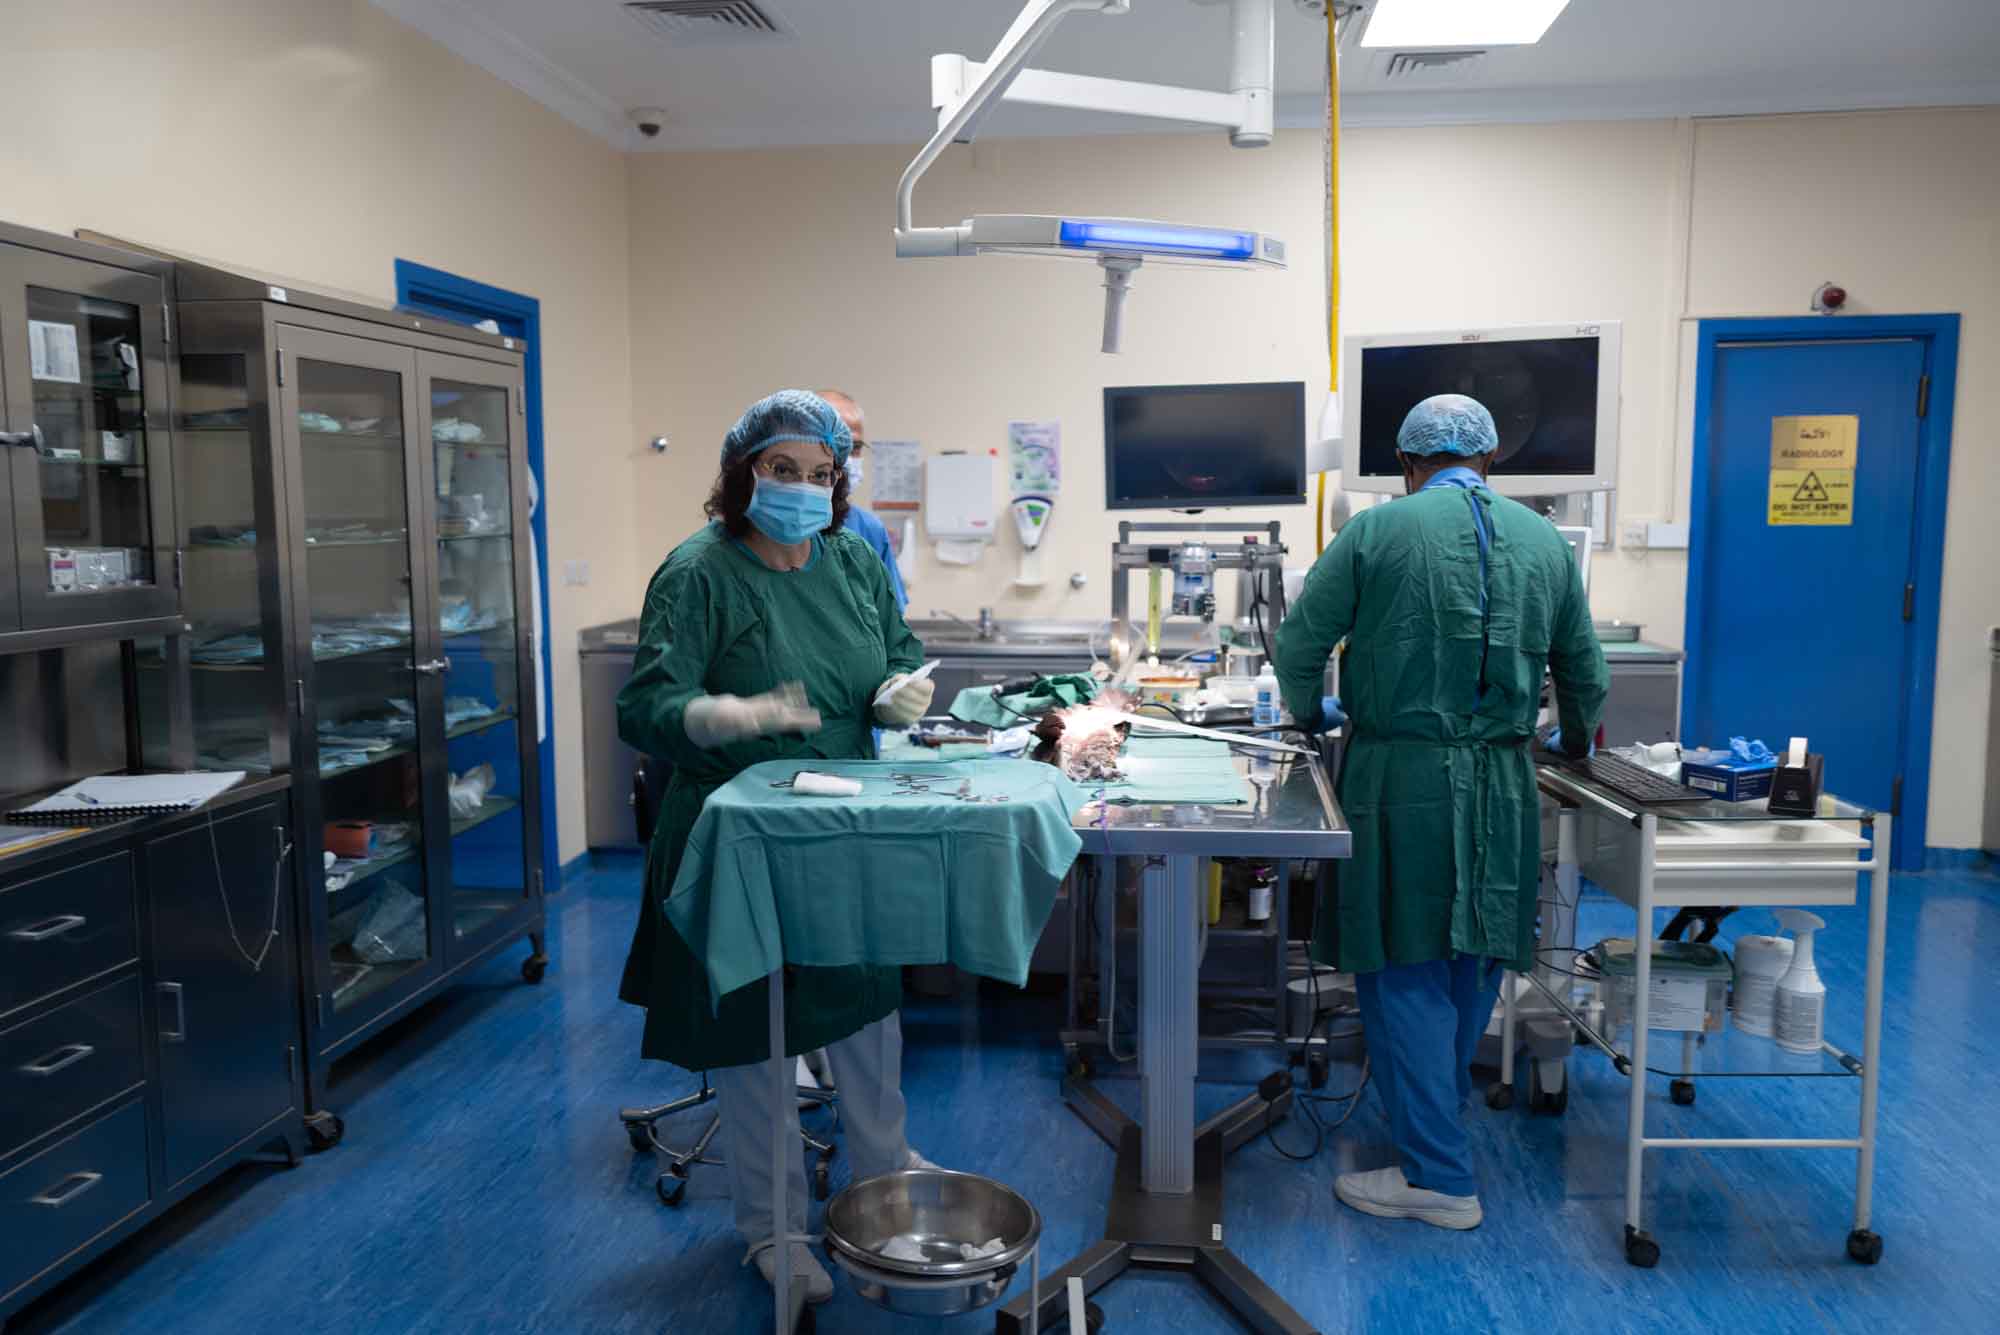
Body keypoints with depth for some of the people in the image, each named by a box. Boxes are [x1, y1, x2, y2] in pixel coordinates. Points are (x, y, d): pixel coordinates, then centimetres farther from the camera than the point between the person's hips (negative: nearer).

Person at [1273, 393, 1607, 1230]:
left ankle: (1439, 1177, 8)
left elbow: (1298, 644, -4)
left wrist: (1312, 712, 17)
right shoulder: (1545, 541, 7)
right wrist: (1579, 741, 35)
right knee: (1474, 960, 19)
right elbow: (1584, 671, 15)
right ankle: (1442, 1110, 38)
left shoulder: (1375, 531, -5)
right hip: (1502, 784, 5)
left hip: (1402, 777, -4)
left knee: (1405, 975, 3)